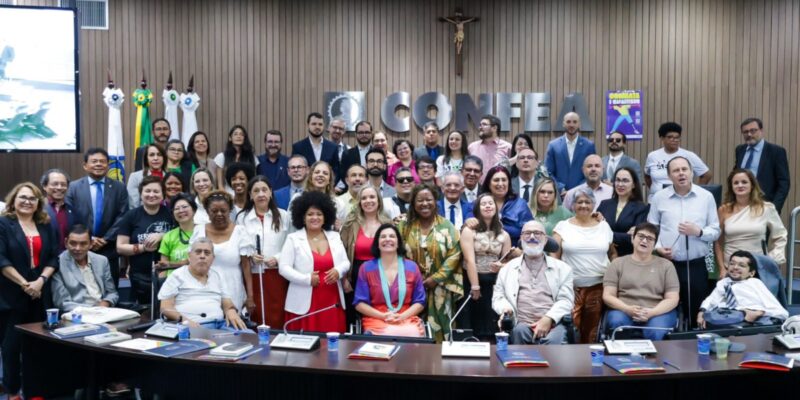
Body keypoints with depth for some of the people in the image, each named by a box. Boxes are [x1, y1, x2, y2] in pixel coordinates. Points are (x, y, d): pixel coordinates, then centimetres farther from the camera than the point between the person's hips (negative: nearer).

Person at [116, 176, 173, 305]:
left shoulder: (170, 213, 5)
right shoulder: (131, 216, 3)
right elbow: (120, 247, 1)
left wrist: (162, 236, -11)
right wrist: (143, 247, -13)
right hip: (141, 277, 0)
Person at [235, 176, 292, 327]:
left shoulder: (283, 215, 7)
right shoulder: (242, 217, 7)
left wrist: (279, 258, -10)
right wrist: (250, 256, -12)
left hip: (277, 275, 0)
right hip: (253, 276, 0)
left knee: (278, 319, 0)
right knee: (257, 319, 4)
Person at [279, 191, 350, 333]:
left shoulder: (334, 237, 12)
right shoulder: (293, 239, 0)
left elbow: (346, 263, 13)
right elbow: (283, 268, -5)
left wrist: (338, 271, -10)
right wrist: (307, 279, -15)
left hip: (332, 301, 3)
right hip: (305, 303, -3)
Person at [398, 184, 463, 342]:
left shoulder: (446, 226, 1)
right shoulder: (405, 225, 6)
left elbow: (454, 254, -4)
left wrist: (435, 278, -11)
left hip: (439, 289, -1)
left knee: (438, 328, 2)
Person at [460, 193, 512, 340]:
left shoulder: (504, 235, 9)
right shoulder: (469, 231, -3)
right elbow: (470, 260, -11)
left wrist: (501, 266, -16)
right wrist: (475, 287, -17)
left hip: (493, 283, 3)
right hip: (471, 281, -3)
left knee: (492, 327, 4)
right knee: (472, 327, 1)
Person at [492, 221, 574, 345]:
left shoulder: (561, 268, 16)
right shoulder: (508, 268, 19)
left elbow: (566, 300, 6)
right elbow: (498, 297, 16)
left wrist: (548, 319, -12)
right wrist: (505, 309, -8)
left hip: (553, 324, -1)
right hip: (522, 324, 1)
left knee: (554, 339, -34)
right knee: (519, 331, -33)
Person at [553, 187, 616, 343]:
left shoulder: (604, 226, 10)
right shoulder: (562, 226, 3)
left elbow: (612, 253, 19)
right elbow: (554, 257, 0)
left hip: (598, 286, 2)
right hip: (571, 287, -2)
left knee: (592, 331, 7)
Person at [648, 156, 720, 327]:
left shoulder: (706, 197, 4)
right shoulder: (659, 198, 4)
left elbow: (715, 231, 5)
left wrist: (698, 232, -14)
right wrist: (658, 247, -11)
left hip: (696, 265, 0)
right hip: (668, 264, 0)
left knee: (697, 314, 7)